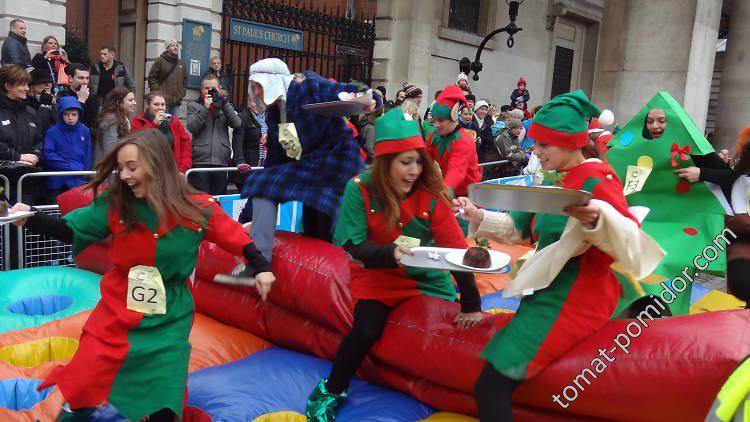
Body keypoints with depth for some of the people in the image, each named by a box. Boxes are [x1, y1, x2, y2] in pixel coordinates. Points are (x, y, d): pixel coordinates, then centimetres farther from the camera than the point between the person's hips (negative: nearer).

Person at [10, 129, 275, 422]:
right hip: (117, 312, 1)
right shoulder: (114, 203, -10)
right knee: (82, 386, 5)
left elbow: (235, 236, -3)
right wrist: (30, 218, -22)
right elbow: (71, 230, -7)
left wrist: (261, 268, -5)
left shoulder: (197, 209, -14)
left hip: (168, 320, -1)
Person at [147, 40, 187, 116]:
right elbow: (152, 78, -3)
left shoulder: (181, 63, 16)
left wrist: (182, 93, 10)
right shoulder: (160, 61, -1)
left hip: (176, 101, 5)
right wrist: (158, 92, -11)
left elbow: (185, 80, 24)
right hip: (163, 100, -5)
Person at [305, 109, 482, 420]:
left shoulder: (431, 194, -16)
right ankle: (329, 391, 7)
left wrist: (471, 304, -21)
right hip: (378, 276, -2)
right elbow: (353, 245, -17)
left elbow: (455, 248, -17)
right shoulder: (360, 190, -17)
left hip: (428, 279, 2)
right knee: (365, 330, -20)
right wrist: (390, 253, -36)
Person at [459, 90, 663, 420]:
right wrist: (479, 217, 4)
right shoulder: (557, 181, 14)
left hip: (571, 302, -10)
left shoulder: (596, 181, -14)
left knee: (490, 389, -16)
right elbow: (518, 229, 19)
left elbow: (632, 240, -25)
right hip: (551, 292, 10)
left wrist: (596, 219, -44)